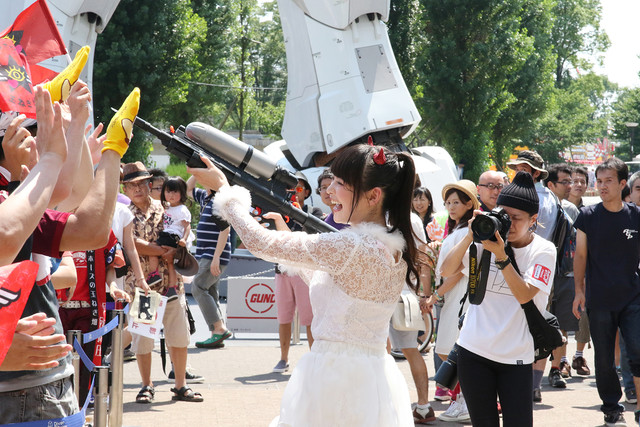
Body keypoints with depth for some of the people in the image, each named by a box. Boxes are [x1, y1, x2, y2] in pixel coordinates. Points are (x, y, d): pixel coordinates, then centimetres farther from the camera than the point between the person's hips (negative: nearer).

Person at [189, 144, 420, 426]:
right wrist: (289, 235, 18)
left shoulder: (350, 247, -20)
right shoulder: (394, 248, 6)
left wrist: (223, 188, -1)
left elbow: (262, 244, -13)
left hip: (335, 375, -9)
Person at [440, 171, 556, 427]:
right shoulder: (486, 240, 0)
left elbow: (524, 295, -17)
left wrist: (501, 256, -25)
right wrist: (469, 237, -19)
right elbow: (447, 271, -7)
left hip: (516, 357, -1)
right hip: (474, 350, 2)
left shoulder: (543, 251, -4)